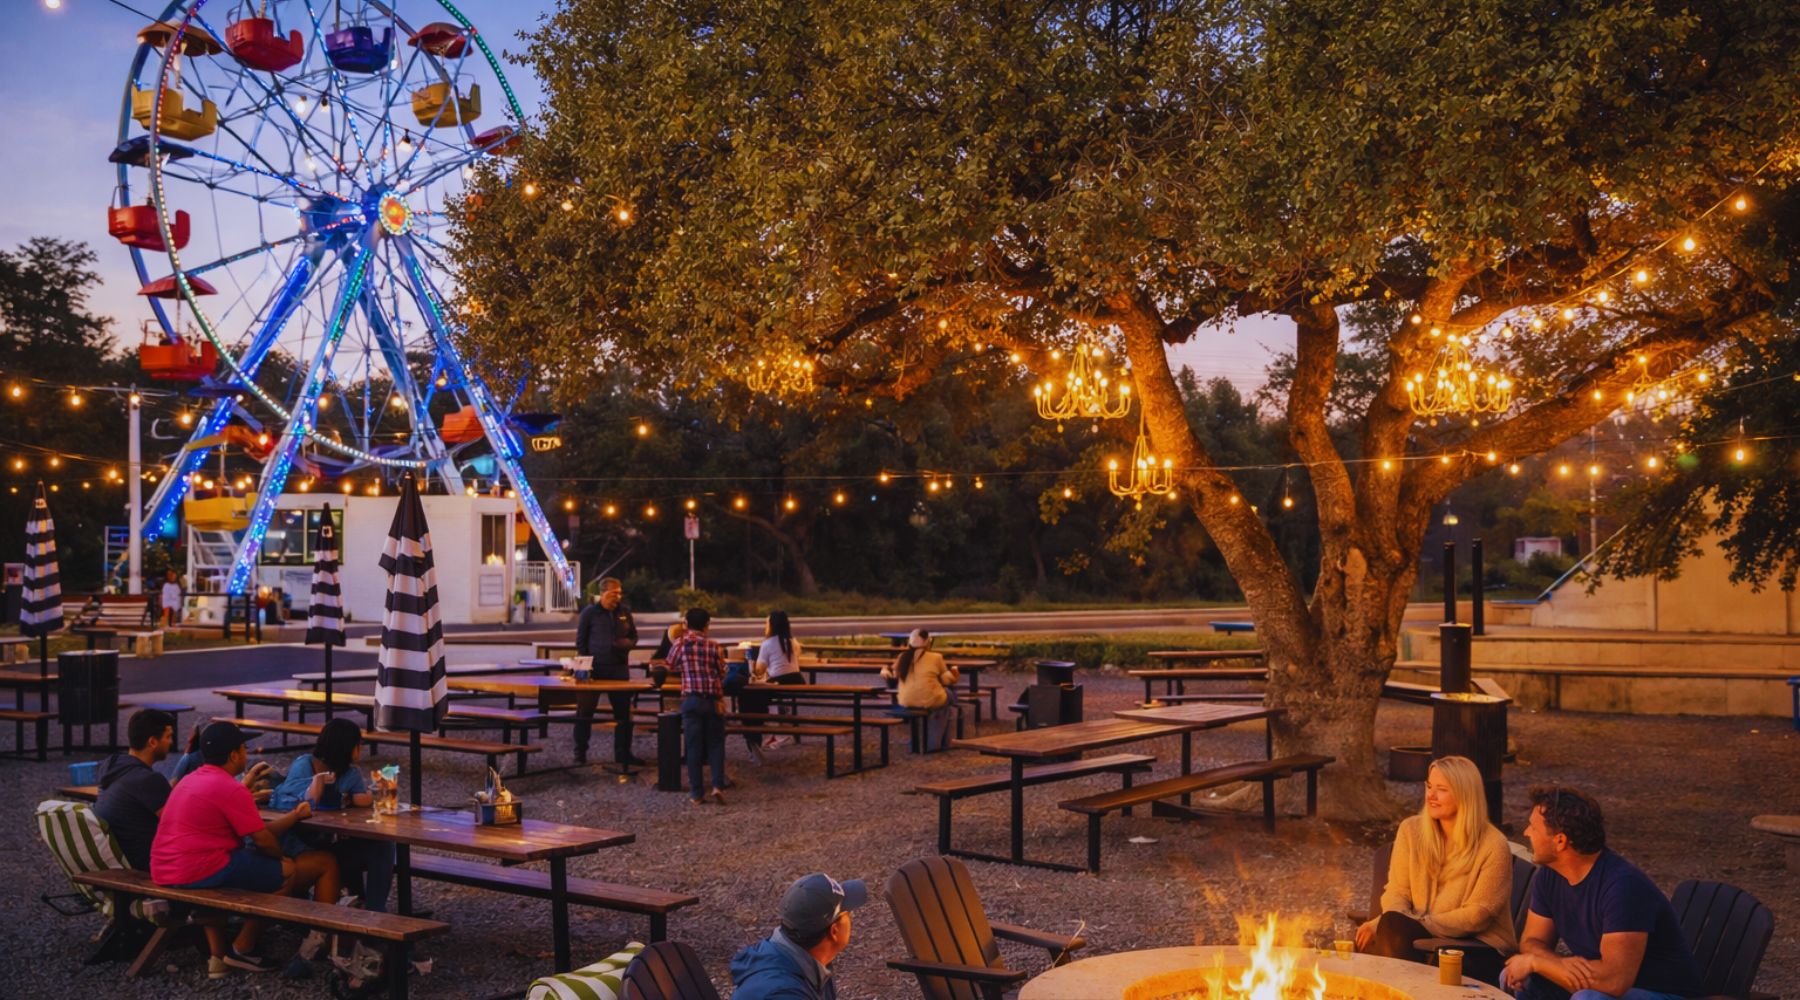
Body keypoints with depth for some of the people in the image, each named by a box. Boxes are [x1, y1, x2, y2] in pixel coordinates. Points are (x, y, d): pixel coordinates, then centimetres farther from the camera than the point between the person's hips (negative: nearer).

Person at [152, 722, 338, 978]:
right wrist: (283, 859, 12)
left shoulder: (191, 780, 18)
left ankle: (217, 954, 30)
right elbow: (263, 841, -10)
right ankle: (242, 949, 10)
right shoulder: (231, 789, -12)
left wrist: (294, 815, 26)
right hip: (204, 873, -10)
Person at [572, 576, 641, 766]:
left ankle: (623, 753, 16)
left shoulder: (624, 612, 8)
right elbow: (580, 641, 1)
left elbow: (633, 637, 16)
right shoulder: (589, 612, -2)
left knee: (623, 712, 6)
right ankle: (580, 753, 11)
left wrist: (627, 644, -7)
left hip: (619, 668, 3)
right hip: (594, 669, -3)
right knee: (585, 712, 1)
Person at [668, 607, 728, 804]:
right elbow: (722, 674, 6)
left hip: (691, 700, 0)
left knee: (694, 747, 5)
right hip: (714, 701, 1)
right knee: (716, 745, 10)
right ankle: (718, 785, -5)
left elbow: (671, 666, 14)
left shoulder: (680, 644, -2)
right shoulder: (714, 647, 0)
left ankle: (696, 793, 5)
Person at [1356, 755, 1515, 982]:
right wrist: (1390, 925, -19)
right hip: (1420, 936, 4)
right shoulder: (1411, 830, 5)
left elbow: (1477, 915, -10)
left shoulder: (1494, 846, -8)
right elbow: (1397, 892, 5)